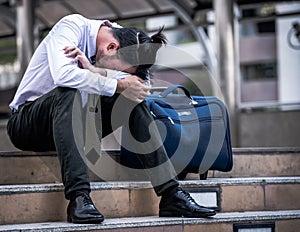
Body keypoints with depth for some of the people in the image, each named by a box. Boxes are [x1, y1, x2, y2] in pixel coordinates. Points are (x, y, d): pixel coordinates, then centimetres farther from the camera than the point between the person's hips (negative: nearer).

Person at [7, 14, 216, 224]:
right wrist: (118, 85, -29)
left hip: (71, 120, 6)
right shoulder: (73, 26, -19)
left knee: (134, 99, -14)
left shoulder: (130, 47, -1)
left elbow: (143, 85, -16)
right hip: (27, 123, -6)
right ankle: (78, 196, -45)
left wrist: (94, 70, -29)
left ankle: (171, 194, -18)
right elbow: (64, 74, -37)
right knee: (68, 92, -37)